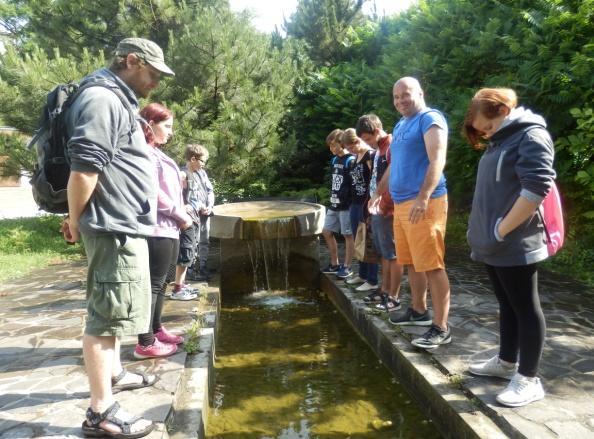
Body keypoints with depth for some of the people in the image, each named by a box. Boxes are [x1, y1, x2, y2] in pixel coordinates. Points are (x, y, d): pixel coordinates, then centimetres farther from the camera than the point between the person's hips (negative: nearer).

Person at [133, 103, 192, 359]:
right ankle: (145, 344, -2)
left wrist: (180, 217, 7)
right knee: (153, 283, -7)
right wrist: (182, 216, -10)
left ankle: (156, 330, 24)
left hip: (168, 228, 10)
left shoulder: (156, 153, 20)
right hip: (157, 229, -10)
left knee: (160, 281, 14)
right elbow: (152, 192, -18)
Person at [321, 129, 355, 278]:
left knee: (348, 235, 1)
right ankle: (334, 264, 22)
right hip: (334, 204, 9)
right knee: (327, 232, 10)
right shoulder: (334, 160, 12)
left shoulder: (351, 161, -12)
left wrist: (352, 203, -16)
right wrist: (332, 198, 18)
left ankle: (347, 267, 11)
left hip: (346, 205, -9)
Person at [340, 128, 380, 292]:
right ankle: (363, 274, 28)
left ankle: (372, 281, 5)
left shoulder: (370, 155, -11)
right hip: (355, 204, 9)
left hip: (366, 204, -9)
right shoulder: (356, 157, 15)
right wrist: (352, 203, 17)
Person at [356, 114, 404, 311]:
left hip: (387, 210, -9)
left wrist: (383, 206, -15)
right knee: (384, 254, 15)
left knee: (393, 255, -2)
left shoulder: (392, 146, -13)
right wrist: (374, 204, 15)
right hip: (377, 210, 9)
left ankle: (394, 298, 6)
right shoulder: (379, 149, 16)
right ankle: (385, 292, 25)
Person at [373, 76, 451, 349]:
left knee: (432, 266, -8)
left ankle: (441, 328, -2)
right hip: (401, 203, 9)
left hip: (424, 204, -9)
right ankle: (419, 311, 29)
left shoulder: (430, 119, -6)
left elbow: (437, 160, -19)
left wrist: (423, 198, -29)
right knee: (411, 263, 15)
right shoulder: (400, 126, 21)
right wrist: (378, 192, 32)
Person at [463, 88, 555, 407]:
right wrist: (483, 232, 12)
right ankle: (506, 363, 31)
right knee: (507, 305, 18)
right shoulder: (501, 141, 16)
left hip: (515, 245, -9)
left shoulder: (531, 136, -11)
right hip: (494, 245, 9)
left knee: (525, 309, 1)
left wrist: (502, 230, -18)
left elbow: (537, 188, -23)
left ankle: (529, 380, 12)